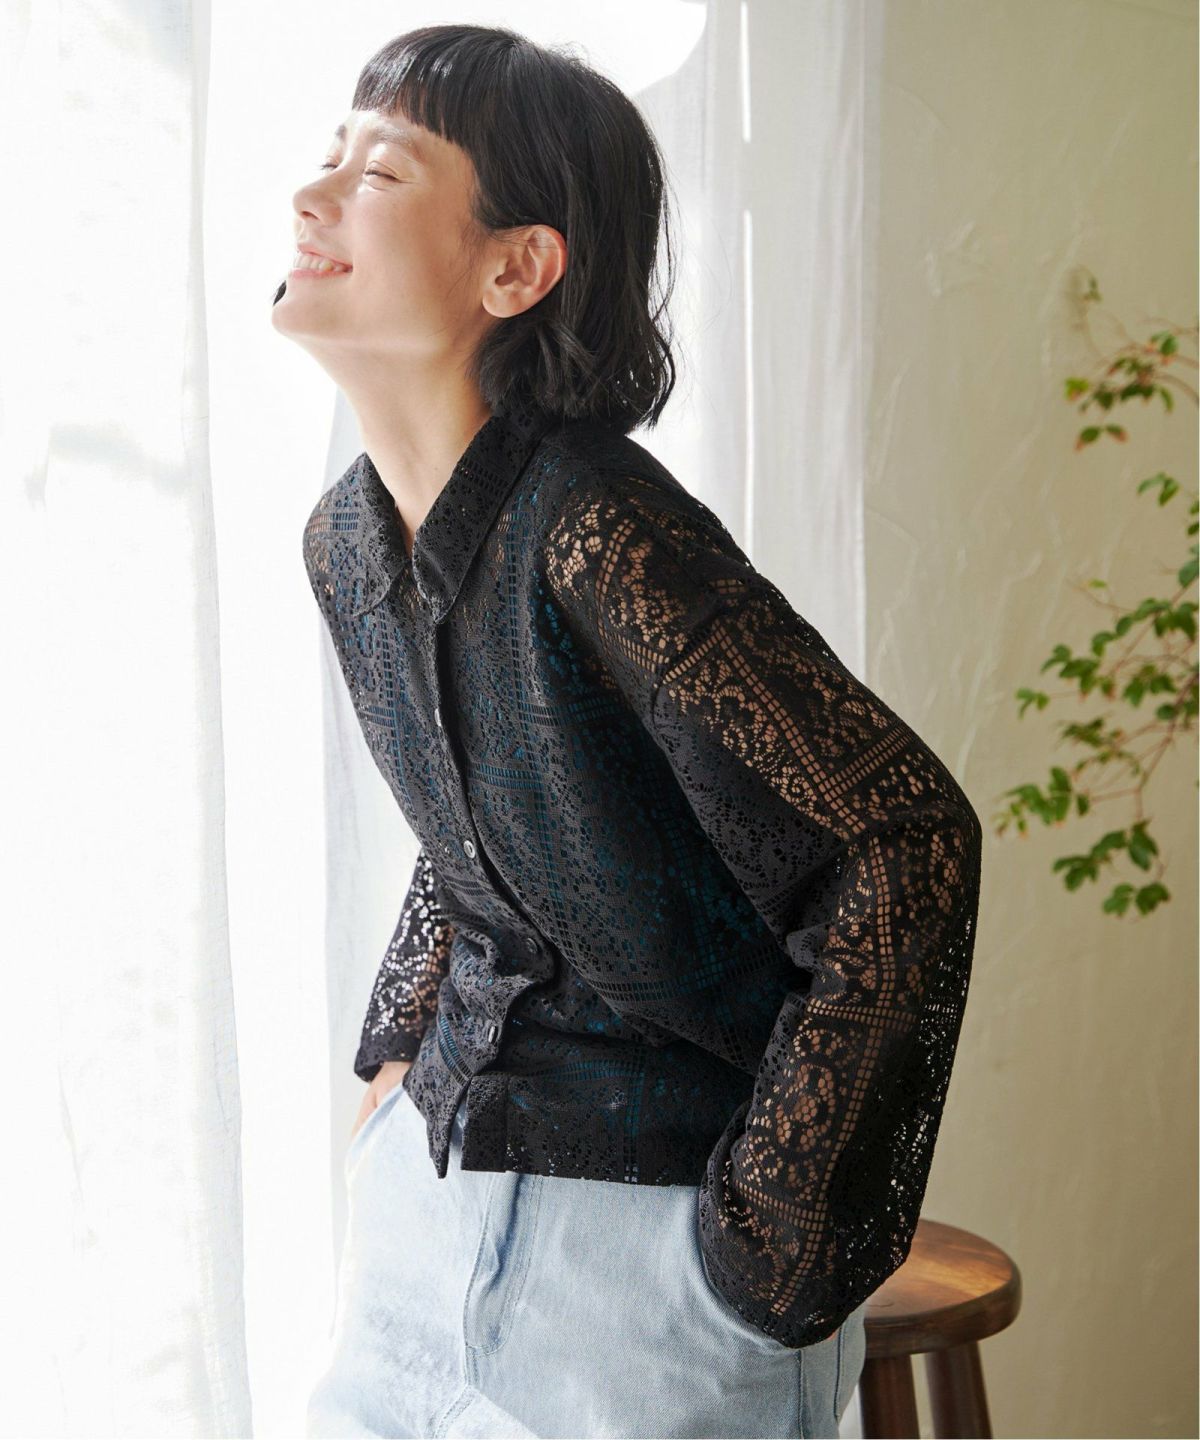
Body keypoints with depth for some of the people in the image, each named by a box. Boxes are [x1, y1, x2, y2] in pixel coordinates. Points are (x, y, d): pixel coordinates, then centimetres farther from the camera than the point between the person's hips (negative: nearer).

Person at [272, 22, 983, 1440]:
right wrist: (400, 1050, 11)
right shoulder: (345, 537, 0)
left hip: (648, 1206, -7)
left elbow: (909, 835, -23)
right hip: (439, 1162, 7)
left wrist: (770, 1227, -18)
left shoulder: (598, 532, -24)